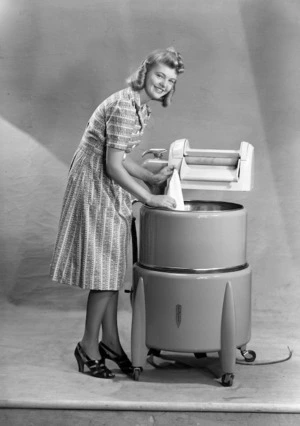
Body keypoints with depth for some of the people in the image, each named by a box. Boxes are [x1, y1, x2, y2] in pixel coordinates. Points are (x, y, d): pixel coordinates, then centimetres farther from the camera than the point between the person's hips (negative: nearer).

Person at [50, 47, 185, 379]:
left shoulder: (140, 107, 9)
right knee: (105, 268, -4)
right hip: (96, 189, -10)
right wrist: (150, 198, -22)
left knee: (112, 267, 14)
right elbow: (113, 167, -24)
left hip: (110, 191, 10)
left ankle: (110, 341, 25)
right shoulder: (124, 107, -21)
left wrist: (151, 179, 7)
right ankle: (89, 347, 10)